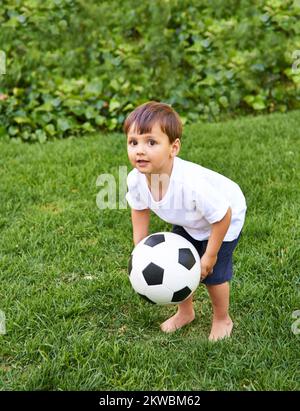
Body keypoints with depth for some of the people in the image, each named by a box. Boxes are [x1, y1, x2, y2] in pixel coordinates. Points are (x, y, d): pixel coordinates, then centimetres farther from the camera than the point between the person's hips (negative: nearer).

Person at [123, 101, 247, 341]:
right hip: (187, 223, 6)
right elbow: (140, 210, -4)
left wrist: (210, 255, -20)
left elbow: (222, 216, -31)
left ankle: (222, 319, 27)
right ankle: (185, 312, 37)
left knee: (213, 273, -3)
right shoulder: (136, 179, -27)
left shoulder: (192, 183, -46)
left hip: (224, 219, -6)